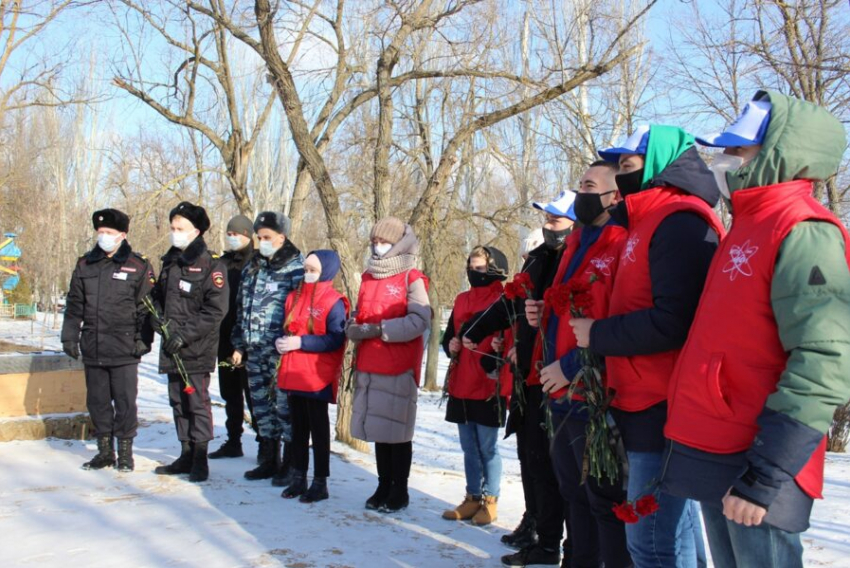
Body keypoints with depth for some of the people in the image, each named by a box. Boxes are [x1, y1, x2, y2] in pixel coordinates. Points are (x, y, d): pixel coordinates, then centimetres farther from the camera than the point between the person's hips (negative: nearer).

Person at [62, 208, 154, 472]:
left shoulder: (138, 266, -2)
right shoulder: (85, 265, 10)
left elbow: (146, 308, -3)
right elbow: (74, 305, 13)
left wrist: (143, 340, -9)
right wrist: (70, 336, 8)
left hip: (124, 350, -4)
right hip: (92, 348, 4)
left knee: (125, 401, 2)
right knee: (97, 401, 11)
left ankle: (125, 451, 15)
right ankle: (104, 451, 24)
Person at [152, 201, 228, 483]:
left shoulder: (211, 264, -8)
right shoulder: (170, 262, 15)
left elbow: (215, 309, -14)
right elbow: (159, 296, 26)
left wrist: (185, 334, -17)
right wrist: (159, 317, 5)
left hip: (197, 348, -7)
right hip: (171, 347, 7)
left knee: (198, 401, -3)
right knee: (178, 401, 13)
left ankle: (200, 460, 7)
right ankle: (186, 455, 25)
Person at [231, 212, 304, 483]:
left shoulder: (296, 267, -5)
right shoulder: (251, 267, 17)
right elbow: (241, 307, 21)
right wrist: (239, 344, 18)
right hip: (254, 350, 7)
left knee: (285, 406, -4)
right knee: (261, 406, 13)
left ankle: (289, 466, 7)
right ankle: (267, 461, 25)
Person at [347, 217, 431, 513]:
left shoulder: (412, 278, -4)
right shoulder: (368, 277, 15)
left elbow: (419, 321, -16)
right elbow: (356, 318, 19)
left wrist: (379, 328, -17)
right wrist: (355, 328, -4)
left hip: (399, 367, -6)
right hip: (369, 366, 6)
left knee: (397, 431, 2)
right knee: (378, 429, 13)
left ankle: (399, 492, 14)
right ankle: (384, 487, 25)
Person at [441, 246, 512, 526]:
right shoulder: (462, 300, 13)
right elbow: (449, 335, 21)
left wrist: (501, 346, -27)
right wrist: (451, 345, 0)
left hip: (489, 387, -6)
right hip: (461, 387, 6)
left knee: (487, 448, 2)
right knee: (469, 448, 14)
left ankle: (490, 501, 14)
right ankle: (473, 498, 25)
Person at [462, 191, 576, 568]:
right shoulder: (539, 258, 14)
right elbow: (511, 303, 25)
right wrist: (474, 331, 31)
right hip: (528, 375, 9)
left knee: (543, 459, -3)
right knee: (528, 454, 18)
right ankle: (534, 525, 34)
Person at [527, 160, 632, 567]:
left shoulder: (623, 246, -14)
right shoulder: (577, 245, 16)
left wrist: (573, 367, -21)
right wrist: (543, 316, 8)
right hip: (564, 393, 10)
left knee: (606, 500, 1)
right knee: (576, 492, 19)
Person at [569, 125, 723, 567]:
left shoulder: (679, 223, -14)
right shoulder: (650, 223, 18)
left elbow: (671, 323, -25)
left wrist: (598, 335, -13)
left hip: (662, 410, -10)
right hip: (653, 405, 10)